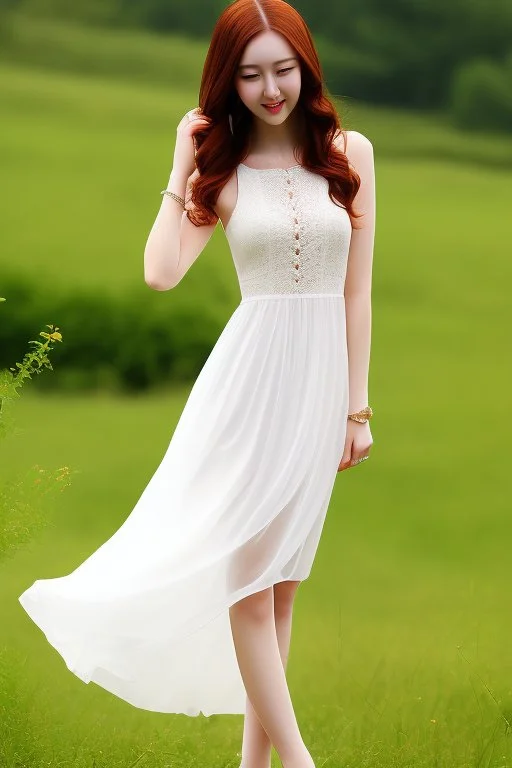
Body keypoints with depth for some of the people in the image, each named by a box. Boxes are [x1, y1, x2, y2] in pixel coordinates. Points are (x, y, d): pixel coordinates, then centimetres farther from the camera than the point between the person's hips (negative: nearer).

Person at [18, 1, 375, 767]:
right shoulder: (221, 169, 1)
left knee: (282, 579, 8)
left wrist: (357, 406, 4)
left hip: (321, 378, 2)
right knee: (249, 571, -6)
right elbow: (162, 271, -13)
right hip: (252, 376, -2)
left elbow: (357, 289, 6)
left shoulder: (350, 153, 4)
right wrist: (183, 167, -8)